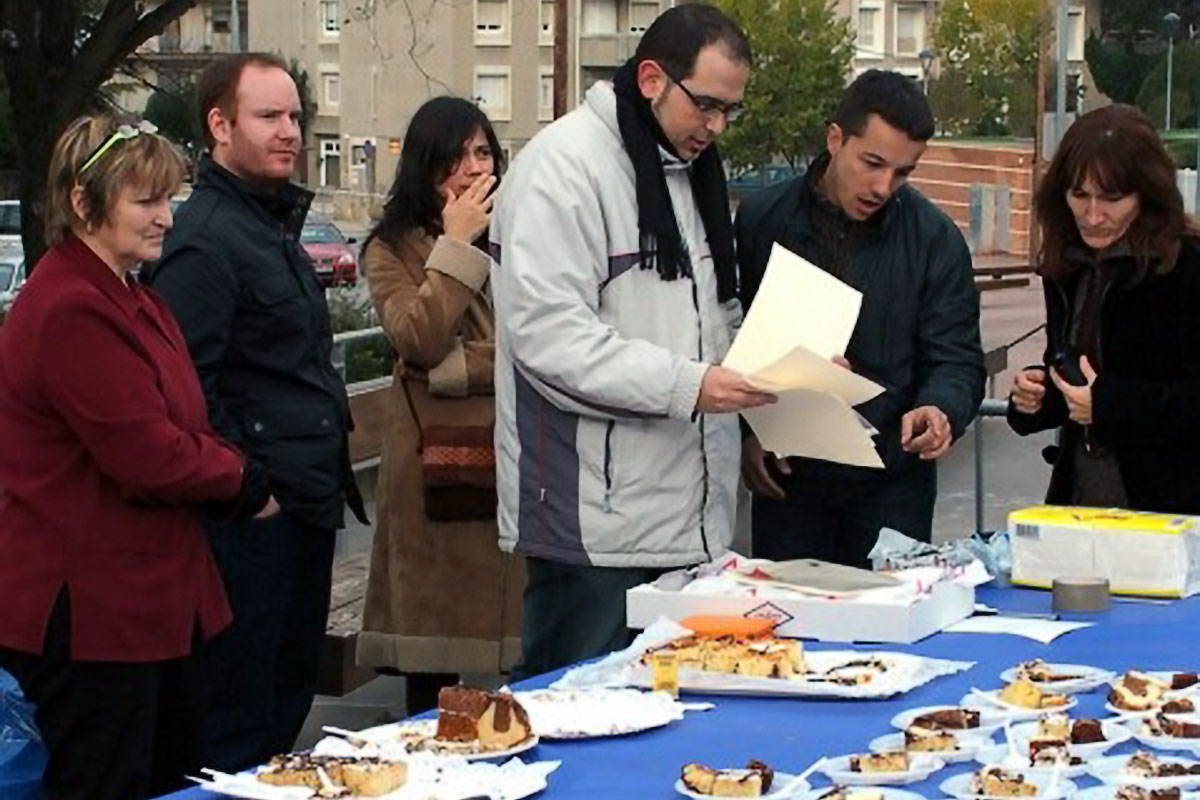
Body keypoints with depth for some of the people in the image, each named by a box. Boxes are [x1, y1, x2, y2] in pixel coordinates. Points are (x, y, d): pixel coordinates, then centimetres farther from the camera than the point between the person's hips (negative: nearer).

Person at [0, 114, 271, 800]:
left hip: (151, 601, 10)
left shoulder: (130, 300, 15)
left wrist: (227, 473, -5)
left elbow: (181, 429, 16)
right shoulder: (72, 313, -21)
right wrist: (242, 482, -7)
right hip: (88, 609, -10)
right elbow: (151, 460, -23)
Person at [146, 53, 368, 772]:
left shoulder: (276, 223, 16)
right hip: (254, 517, -10)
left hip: (308, 502, 10)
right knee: (240, 720, -2)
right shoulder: (206, 240, -15)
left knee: (290, 696, 17)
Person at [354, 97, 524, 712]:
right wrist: (457, 245, -6)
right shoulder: (393, 249, 8)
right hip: (435, 466, -1)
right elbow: (419, 343, -9)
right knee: (430, 664, 1)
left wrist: (463, 368, -9)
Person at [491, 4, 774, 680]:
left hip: (691, 513, 8)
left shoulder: (694, 169, 18)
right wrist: (685, 384, -23)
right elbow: (547, 332, -20)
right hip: (595, 518, -8)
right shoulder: (565, 164, -11)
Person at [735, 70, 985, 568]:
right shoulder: (761, 222, -1)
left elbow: (957, 358, -2)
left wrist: (941, 409, -24)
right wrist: (744, 431, -6)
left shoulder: (935, 239, -2)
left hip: (893, 484, 0)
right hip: (785, 477, 0)